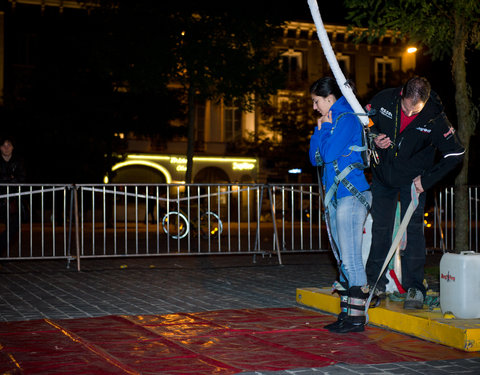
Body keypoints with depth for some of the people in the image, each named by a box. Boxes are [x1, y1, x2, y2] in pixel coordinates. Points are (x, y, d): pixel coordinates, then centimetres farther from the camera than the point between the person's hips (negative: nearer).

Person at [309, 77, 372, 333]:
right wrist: (319, 130, 7)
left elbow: (329, 153, -18)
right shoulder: (330, 122, 19)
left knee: (351, 259, -8)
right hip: (334, 197, 10)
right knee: (343, 260, 10)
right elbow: (315, 158, 16)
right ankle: (346, 314, 15)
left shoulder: (347, 118, -8)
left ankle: (356, 317, -4)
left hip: (351, 195, -10)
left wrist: (326, 127, -3)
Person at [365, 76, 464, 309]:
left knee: (413, 228, -10)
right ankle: (375, 282, 19)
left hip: (412, 179, -2)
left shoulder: (435, 118, -22)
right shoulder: (384, 100, -17)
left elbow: (455, 154, -12)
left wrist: (427, 179, -16)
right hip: (383, 176, 3)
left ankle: (414, 288, -4)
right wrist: (375, 137, -17)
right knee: (380, 228, 6)